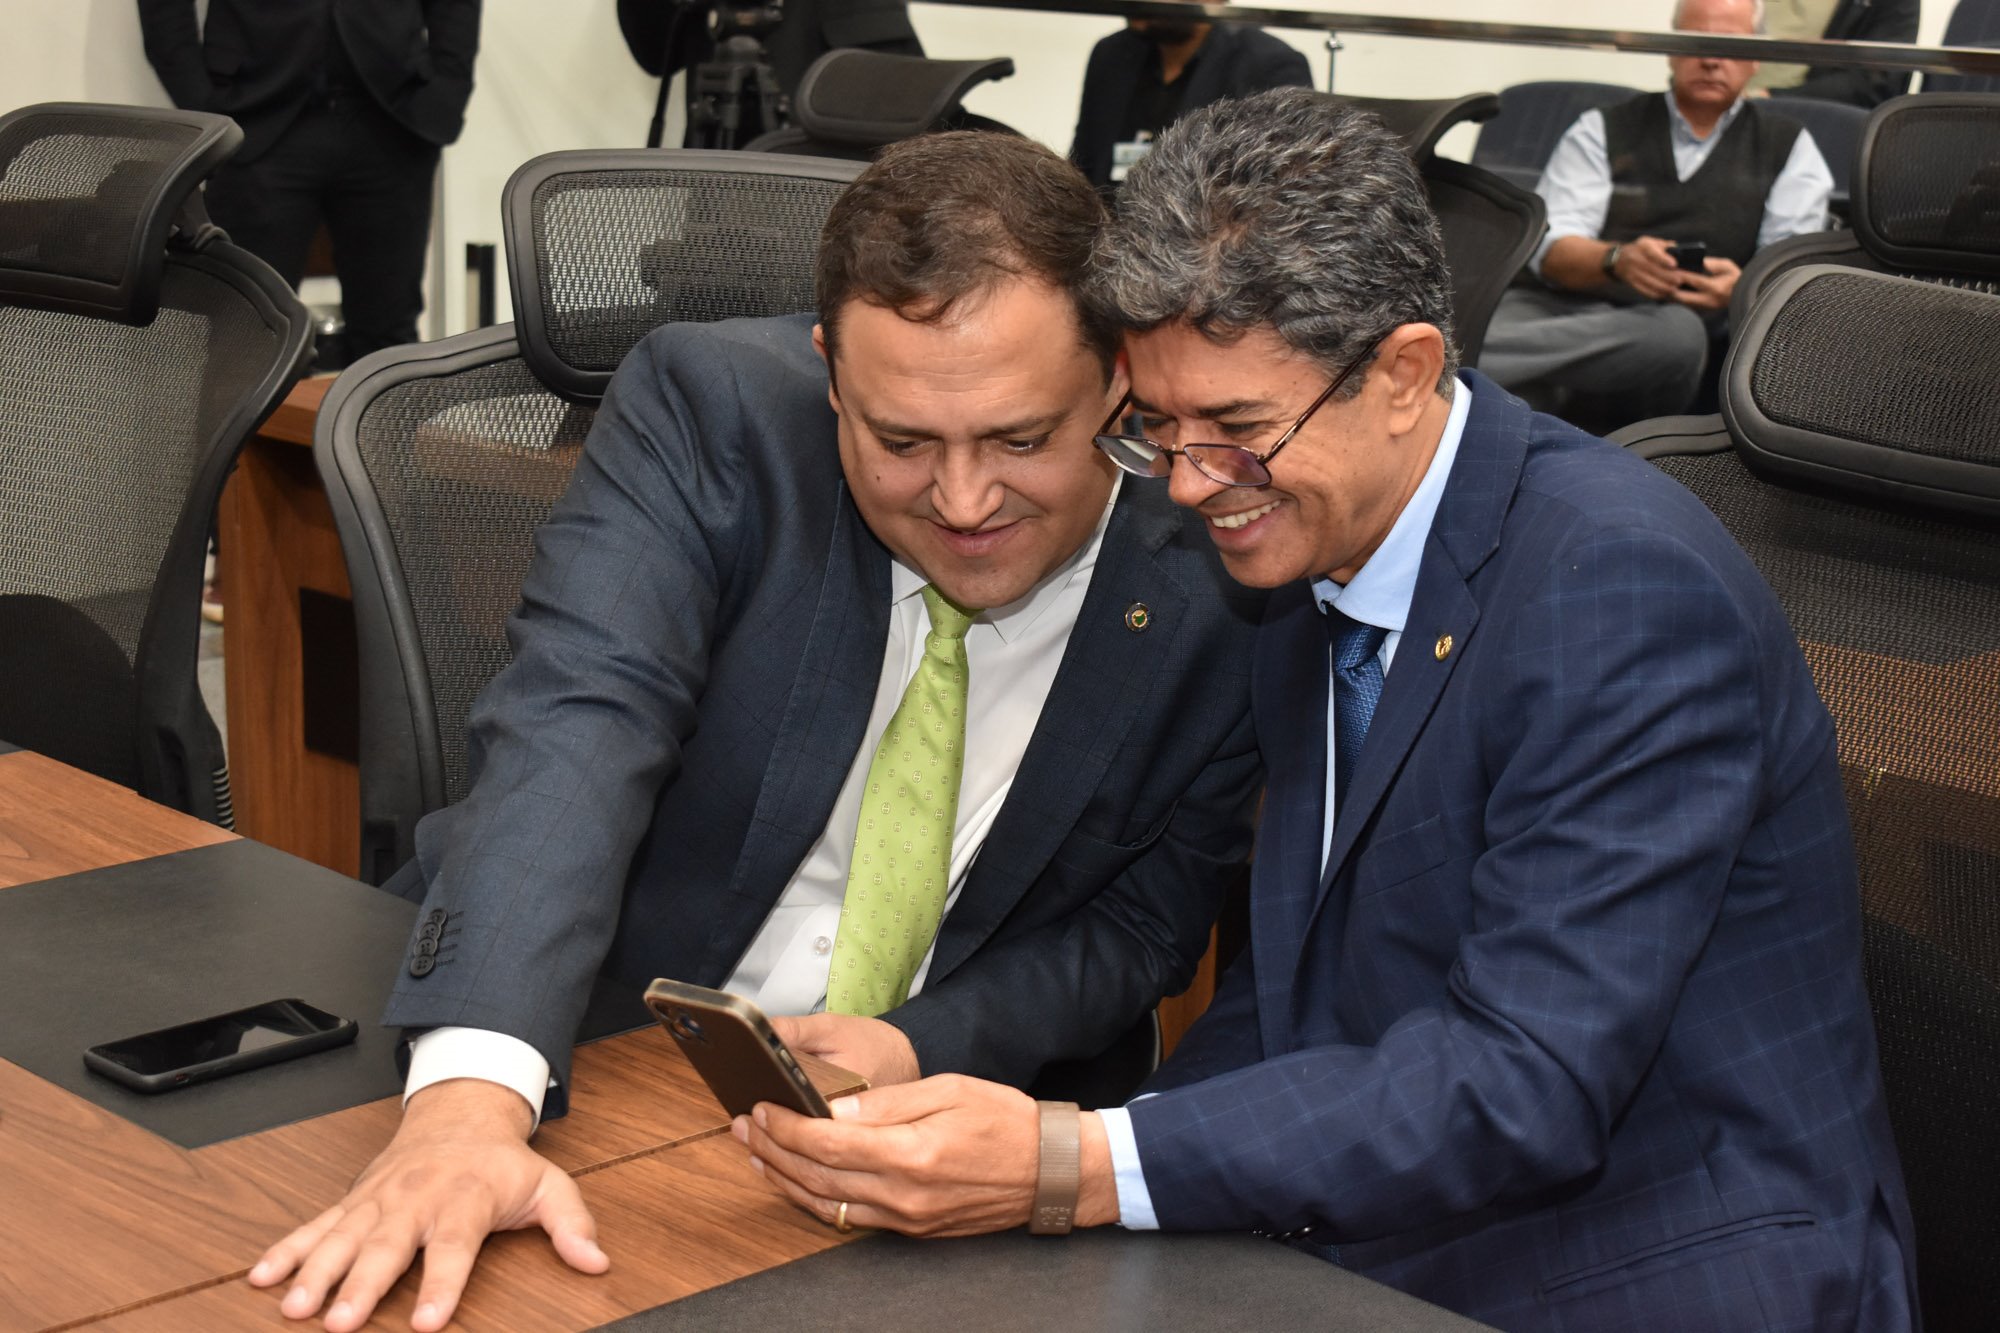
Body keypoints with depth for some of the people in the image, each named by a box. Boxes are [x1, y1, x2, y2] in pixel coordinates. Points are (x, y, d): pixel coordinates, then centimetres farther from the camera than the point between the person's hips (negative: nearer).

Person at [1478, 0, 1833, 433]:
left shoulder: (1789, 148, 23)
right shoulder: (1602, 130, 21)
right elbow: (1548, 245, 6)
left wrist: (1741, 287, -17)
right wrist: (1616, 260, -18)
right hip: (1563, 303, 1)